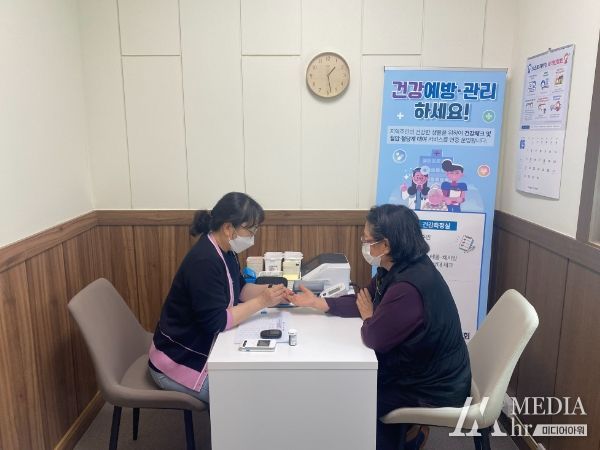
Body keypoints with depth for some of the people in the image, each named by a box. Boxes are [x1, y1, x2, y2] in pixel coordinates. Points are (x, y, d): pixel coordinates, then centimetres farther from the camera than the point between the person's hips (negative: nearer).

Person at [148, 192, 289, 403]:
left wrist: (268, 290, -8)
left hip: (201, 350, 9)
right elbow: (216, 321, -28)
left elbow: (238, 289, 10)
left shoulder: (225, 252, 0)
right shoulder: (204, 261, -29)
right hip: (178, 361, -9)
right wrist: (261, 301, -23)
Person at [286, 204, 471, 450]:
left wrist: (368, 317, -5)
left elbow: (374, 338, -26)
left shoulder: (408, 287, -35)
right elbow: (364, 300, 7)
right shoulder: (399, 268, -3)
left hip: (433, 389, -8)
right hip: (422, 369, 8)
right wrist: (316, 302, 4)